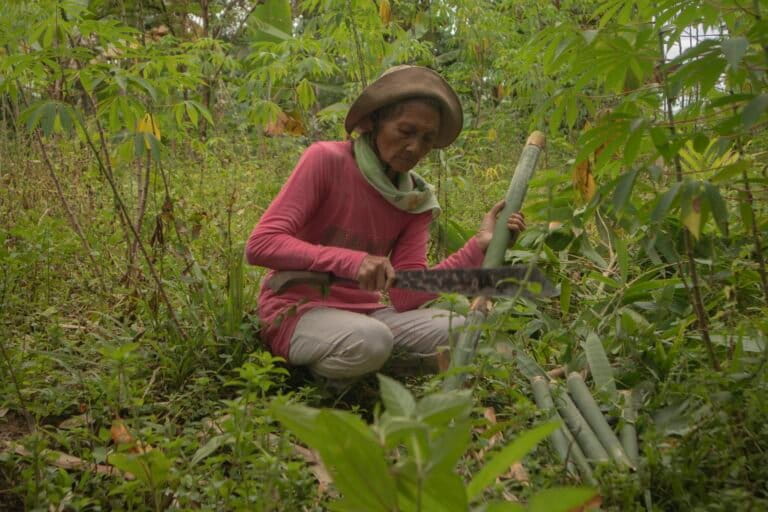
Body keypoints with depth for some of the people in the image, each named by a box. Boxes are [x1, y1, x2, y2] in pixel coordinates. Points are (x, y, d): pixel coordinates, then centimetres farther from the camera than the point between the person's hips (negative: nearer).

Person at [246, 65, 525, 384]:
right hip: (296, 310, -5)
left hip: (363, 312, 5)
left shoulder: (416, 199, 2)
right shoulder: (326, 160, -13)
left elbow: (406, 298, -8)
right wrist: (353, 261, -33)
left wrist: (479, 245, -17)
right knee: (369, 339, -36)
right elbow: (260, 245, -22)